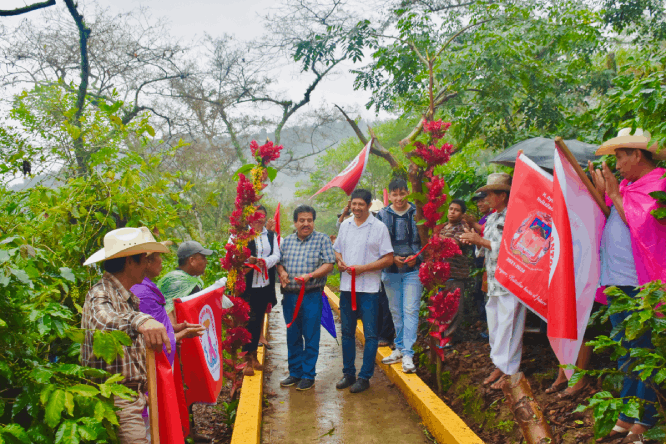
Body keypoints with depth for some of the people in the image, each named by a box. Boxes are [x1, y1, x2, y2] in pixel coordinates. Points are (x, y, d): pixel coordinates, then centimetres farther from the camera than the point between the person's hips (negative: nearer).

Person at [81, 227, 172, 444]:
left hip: (136, 397, 9)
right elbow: (103, 320, -41)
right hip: (116, 401, -9)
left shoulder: (132, 298, 14)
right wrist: (139, 321, -60)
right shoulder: (101, 294, -16)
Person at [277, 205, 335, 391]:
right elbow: (279, 261, 16)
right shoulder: (287, 241, 12)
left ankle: (308, 375, 13)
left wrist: (310, 275, -21)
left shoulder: (322, 239, -1)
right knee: (292, 336, 12)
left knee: (311, 337, 1)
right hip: (289, 295, 4)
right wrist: (281, 272, -6)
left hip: (312, 296, -4)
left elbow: (329, 264, -8)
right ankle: (295, 372, 24)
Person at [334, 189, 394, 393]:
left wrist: (363, 268, -16)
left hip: (369, 287, -5)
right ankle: (348, 374, 24)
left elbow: (388, 259, -8)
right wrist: (339, 261, -2)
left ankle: (364, 377, 9)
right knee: (347, 332, 12)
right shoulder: (345, 225, 11)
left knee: (370, 334, 0)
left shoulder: (379, 227, -5)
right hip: (346, 285, 5)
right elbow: (337, 249, 21)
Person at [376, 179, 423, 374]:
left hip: (413, 270, -3)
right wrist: (392, 258, -8)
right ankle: (400, 349, 25)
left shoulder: (418, 213, -2)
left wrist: (416, 257, -11)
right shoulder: (382, 215, 4)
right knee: (396, 311, 11)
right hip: (390, 270, 3)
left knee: (410, 310, -7)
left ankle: (408, 354, -3)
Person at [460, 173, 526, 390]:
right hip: (494, 281, 9)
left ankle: (509, 370, 7)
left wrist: (480, 241, -16)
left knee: (508, 325, -3)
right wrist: (474, 240, 3)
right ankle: (500, 366, 24)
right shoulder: (491, 219, 16)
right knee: (494, 324, 13)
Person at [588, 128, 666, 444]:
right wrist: (602, 191, 9)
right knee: (625, 353, 13)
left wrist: (613, 193, -9)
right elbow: (604, 221, 16)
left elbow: (639, 223, -18)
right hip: (617, 281, 8)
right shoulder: (627, 186, 17)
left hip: (640, 284, -8)